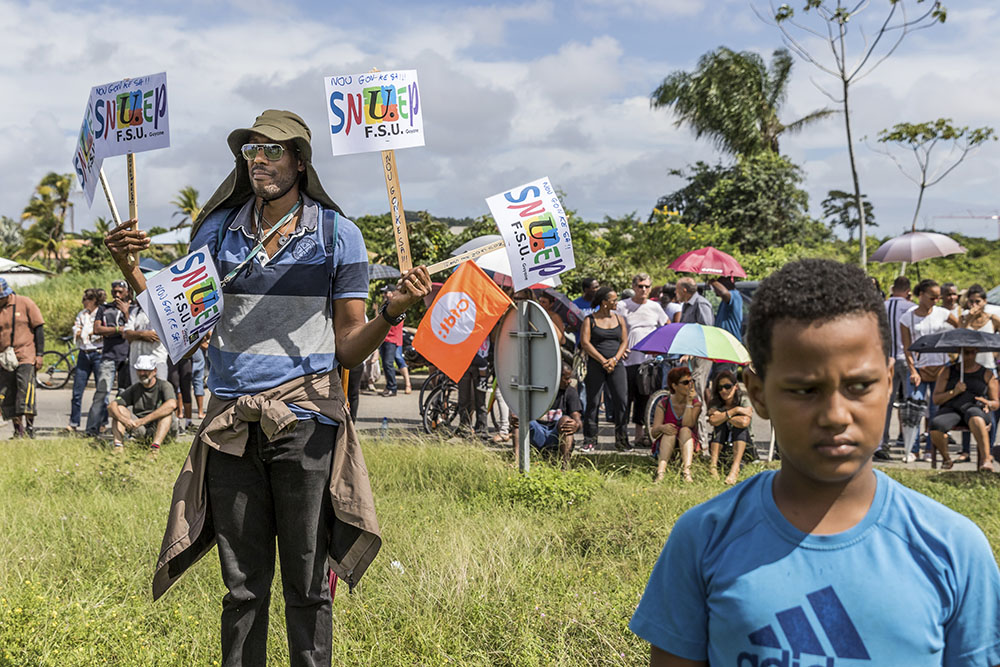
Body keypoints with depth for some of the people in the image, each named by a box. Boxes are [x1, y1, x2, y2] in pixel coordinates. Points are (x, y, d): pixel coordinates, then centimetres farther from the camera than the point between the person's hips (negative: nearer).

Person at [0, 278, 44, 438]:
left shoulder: (25, 303, -2)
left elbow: (39, 328, -1)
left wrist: (39, 354, -6)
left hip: (26, 356, -5)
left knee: (25, 389, -18)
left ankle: (29, 428, -17)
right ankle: (18, 430, 12)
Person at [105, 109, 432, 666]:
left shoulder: (338, 235, 1)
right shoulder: (218, 230, 10)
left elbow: (348, 350, 0)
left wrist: (393, 311, -17)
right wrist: (131, 269, -2)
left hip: (305, 420, -2)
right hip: (231, 425, 3)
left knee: (307, 584, 5)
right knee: (243, 584, 12)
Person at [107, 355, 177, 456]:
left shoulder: (164, 386, -6)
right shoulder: (134, 389, 6)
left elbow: (172, 404, -29)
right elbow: (111, 406, -5)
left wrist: (144, 420, -33)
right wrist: (124, 419, -28)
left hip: (158, 429, -3)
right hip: (139, 430, 3)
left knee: (167, 410, -29)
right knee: (119, 408, -10)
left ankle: (155, 447, -44)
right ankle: (118, 444, -27)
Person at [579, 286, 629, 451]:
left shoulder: (619, 319, 13)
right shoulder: (590, 319, 1)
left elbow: (625, 341, 9)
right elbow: (585, 343, -6)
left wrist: (614, 359, -8)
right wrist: (603, 361, -12)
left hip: (616, 365, 3)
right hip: (595, 365, -3)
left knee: (620, 400, -5)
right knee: (593, 402, -1)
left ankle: (621, 440, 2)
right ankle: (590, 440, 7)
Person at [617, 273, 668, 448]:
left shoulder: (655, 307, 10)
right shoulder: (622, 306, 0)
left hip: (649, 360, 3)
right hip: (628, 360, -3)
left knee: (644, 397, 6)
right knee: (625, 396, -4)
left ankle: (640, 433, 14)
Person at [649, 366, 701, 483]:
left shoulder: (696, 403, 1)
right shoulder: (663, 404, 0)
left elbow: (687, 424, -19)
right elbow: (653, 433, -8)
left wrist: (689, 401, -21)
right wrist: (661, 428, -31)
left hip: (687, 446, 0)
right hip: (664, 446, 0)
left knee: (685, 430, -29)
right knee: (670, 431, -30)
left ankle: (686, 471, -51)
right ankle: (661, 472, -53)